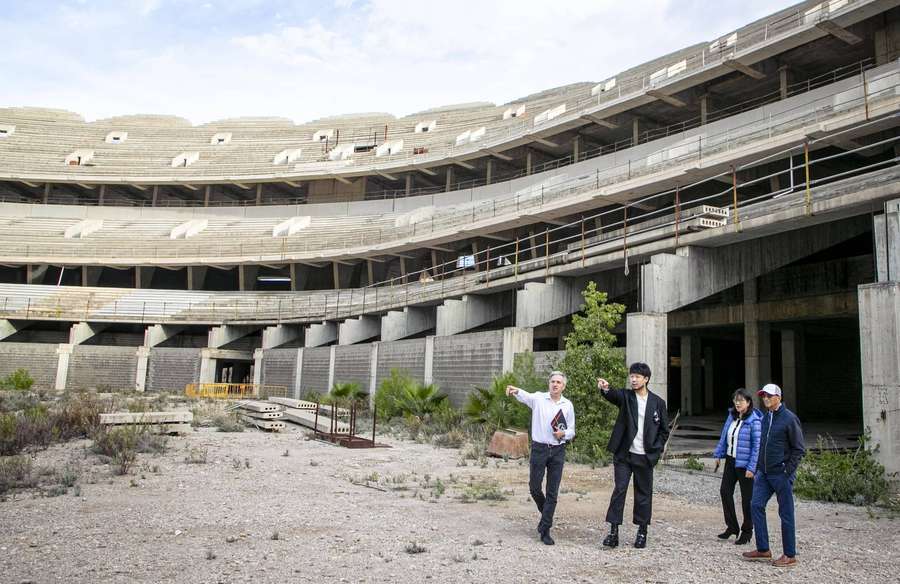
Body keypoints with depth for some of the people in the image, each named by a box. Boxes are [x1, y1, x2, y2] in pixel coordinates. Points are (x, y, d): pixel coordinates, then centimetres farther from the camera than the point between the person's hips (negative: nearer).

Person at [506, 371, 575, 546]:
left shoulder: (568, 405, 5)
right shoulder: (538, 398, -3)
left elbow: (571, 431, 12)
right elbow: (525, 396, -26)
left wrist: (563, 434, -11)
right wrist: (516, 391, -48)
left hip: (558, 451, 2)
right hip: (539, 448, -1)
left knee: (553, 492, 3)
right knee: (534, 487, 5)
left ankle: (545, 530, 13)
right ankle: (545, 513, 35)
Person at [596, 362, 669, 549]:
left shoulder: (658, 402, 1)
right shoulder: (625, 397, -1)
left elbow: (664, 431, 7)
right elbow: (613, 395, -25)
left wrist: (656, 451, -3)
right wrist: (604, 388, -48)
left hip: (645, 457, 0)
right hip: (624, 454, 0)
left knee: (644, 494, 9)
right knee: (619, 490, -2)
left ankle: (642, 531, 21)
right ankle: (614, 530, 4)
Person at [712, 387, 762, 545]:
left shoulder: (754, 421, -16)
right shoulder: (731, 416, 5)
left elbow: (757, 446, -17)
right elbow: (724, 436, 13)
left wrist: (751, 468, -19)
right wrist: (718, 455, 12)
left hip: (745, 464, -7)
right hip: (731, 461, 7)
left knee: (747, 498, 6)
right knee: (725, 491, 7)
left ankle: (747, 532, 20)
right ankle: (732, 526, 22)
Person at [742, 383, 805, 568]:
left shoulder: (789, 418, -11)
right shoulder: (765, 418, 12)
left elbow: (798, 449, -10)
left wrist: (788, 470, -14)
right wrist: (758, 467, 14)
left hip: (781, 474, -7)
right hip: (764, 473, 7)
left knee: (786, 513, 2)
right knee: (756, 506, 2)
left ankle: (790, 555, 14)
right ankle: (763, 549, 12)